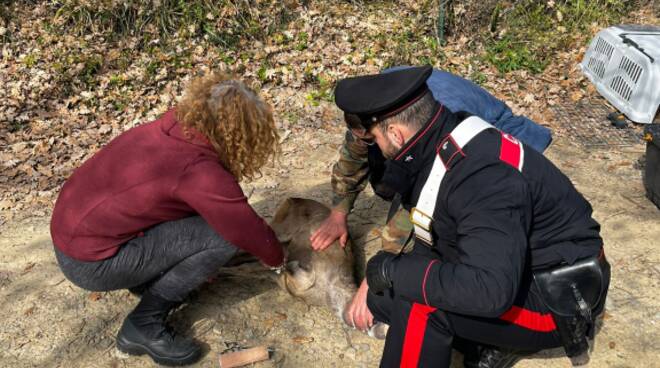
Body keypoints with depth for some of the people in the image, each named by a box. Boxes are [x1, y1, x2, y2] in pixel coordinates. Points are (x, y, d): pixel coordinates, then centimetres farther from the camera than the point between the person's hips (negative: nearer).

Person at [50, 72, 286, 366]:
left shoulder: (173, 128, 1)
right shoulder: (198, 170, -25)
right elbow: (247, 229, -13)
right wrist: (276, 258, 9)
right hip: (90, 261, -9)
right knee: (223, 235, -16)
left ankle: (146, 281, 19)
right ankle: (144, 326, -4)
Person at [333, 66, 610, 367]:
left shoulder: (482, 177, -32)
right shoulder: (439, 146, -4)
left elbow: (491, 291, -39)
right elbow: (429, 237, 8)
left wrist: (389, 270, -30)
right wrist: (375, 277, 1)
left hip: (557, 296, -9)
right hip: (511, 269, 9)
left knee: (417, 304, -28)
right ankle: (500, 340, 10)